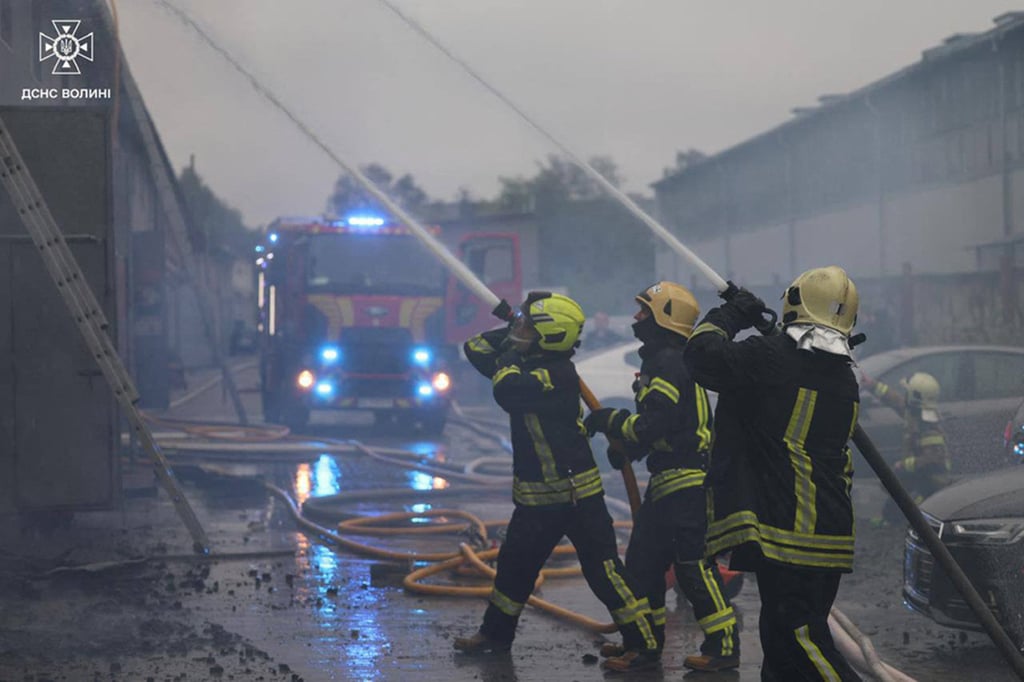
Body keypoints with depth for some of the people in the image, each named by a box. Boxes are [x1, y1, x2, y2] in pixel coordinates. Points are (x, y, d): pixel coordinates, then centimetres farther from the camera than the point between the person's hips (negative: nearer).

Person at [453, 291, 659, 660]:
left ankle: (644, 642, -2)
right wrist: (507, 336, -2)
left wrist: (507, 359, -17)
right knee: (515, 563, 19)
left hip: (576, 495, -9)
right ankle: (496, 633, 34)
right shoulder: (527, 364, 6)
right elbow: (475, 350, 13)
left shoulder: (557, 374, -21)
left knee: (603, 569, -7)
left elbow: (509, 392, -36)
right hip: (536, 495, 9)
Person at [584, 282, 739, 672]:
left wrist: (610, 421, -10)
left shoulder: (668, 363, -17)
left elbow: (654, 426, -24)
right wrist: (625, 446, 12)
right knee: (643, 559, 16)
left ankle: (723, 646, -4)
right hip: (669, 480, 11)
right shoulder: (661, 360, 17)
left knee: (692, 565, -9)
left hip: (686, 482, -11)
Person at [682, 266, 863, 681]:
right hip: (831, 534, 8)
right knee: (784, 635, 15)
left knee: (799, 636, -9)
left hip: (786, 528, -8)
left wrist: (730, 315, 5)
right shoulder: (844, 379, 12)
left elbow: (702, 355, -14)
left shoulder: (770, 358, -12)